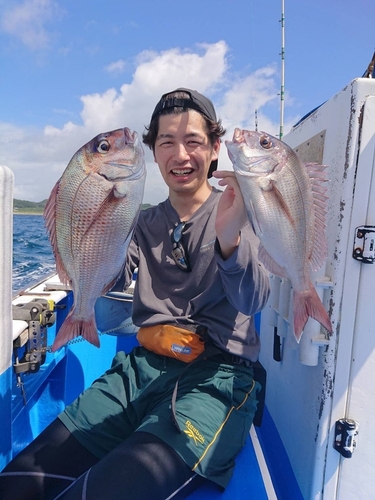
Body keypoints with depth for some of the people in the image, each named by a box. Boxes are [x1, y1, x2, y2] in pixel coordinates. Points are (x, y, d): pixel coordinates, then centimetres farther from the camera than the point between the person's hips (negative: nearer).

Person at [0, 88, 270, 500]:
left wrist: (229, 237, -38)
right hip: (142, 366, 4)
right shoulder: (146, 222, 13)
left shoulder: (239, 212, 0)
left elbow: (251, 302, -17)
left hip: (215, 376, -3)